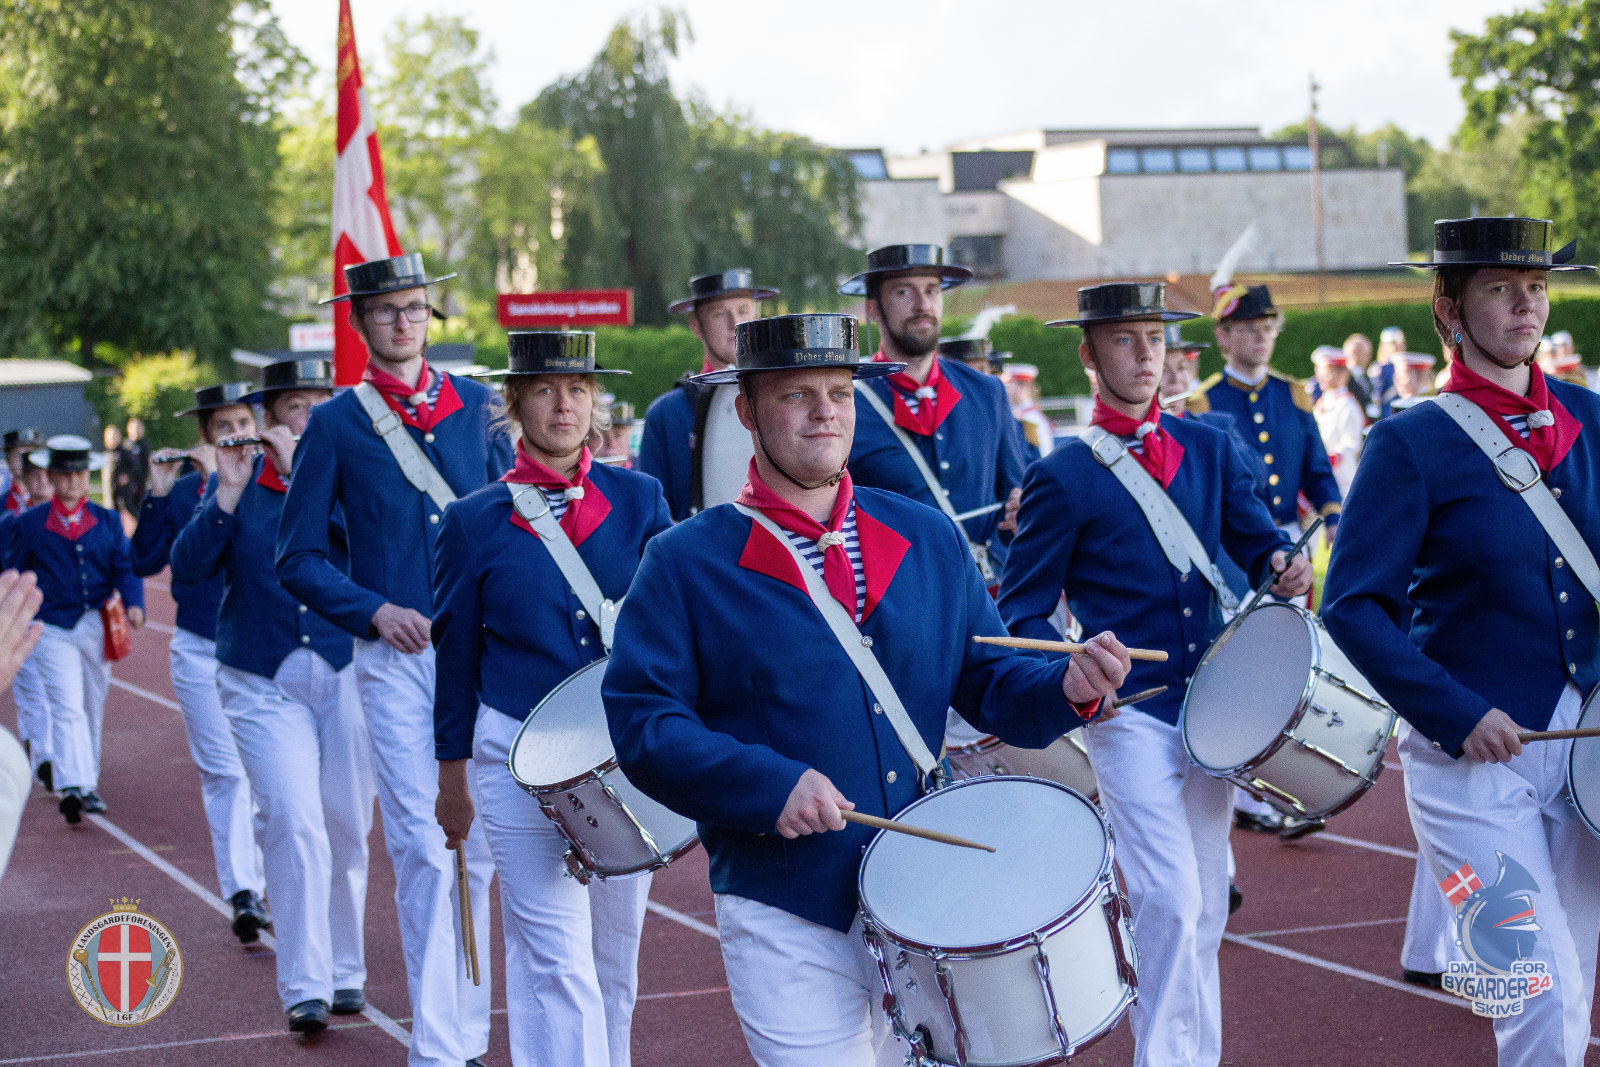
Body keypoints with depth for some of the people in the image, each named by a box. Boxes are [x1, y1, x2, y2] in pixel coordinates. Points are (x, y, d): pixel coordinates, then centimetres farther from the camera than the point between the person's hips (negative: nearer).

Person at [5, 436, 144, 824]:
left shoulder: (108, 521, 10)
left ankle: (87, 783, 24)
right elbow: (15, 578, 7)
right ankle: (74, 788, -26)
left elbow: (125, 568, 3)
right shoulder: (27, 525, 3)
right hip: (54, 631, -3)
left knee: (92, 711, 12)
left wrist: (134, 603, -16)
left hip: (97, 627, 3)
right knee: (67, 708, -16)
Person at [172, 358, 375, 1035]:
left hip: (347, 673, 1)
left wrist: (305, 471, -19)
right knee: (294, 825, -13)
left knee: (346, 829, 7)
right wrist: (228, 492, -14)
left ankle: (345, 974, 22)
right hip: (264, 682, -1)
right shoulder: (235, 481, 6)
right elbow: (187, 568, -3)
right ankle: (303, 988, -13)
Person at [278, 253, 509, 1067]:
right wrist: (376, 610, -12)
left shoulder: (475, 404, 9)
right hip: (397, 658, -3)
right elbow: (298, 558, 2)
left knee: (478, 844, 9)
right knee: (424, 847, -8)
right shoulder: (336, 424, 2)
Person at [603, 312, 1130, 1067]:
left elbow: (988, 680, 12)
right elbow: (641, 724, -9)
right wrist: (769, 784, -22)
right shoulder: (686, 564, -3)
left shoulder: (928, 540, 10)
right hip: (790, 920, -4)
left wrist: (1068, 688, -9)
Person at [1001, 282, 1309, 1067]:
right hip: (1129, 714, -5)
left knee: (1205, 910, 12)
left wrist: (1284, 566, -14)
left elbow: (1256, 540, 10)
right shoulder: (1064, 476, -4)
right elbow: (1021, 613, -3)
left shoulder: (1209, 449, 11)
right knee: (1170, 904, -14)